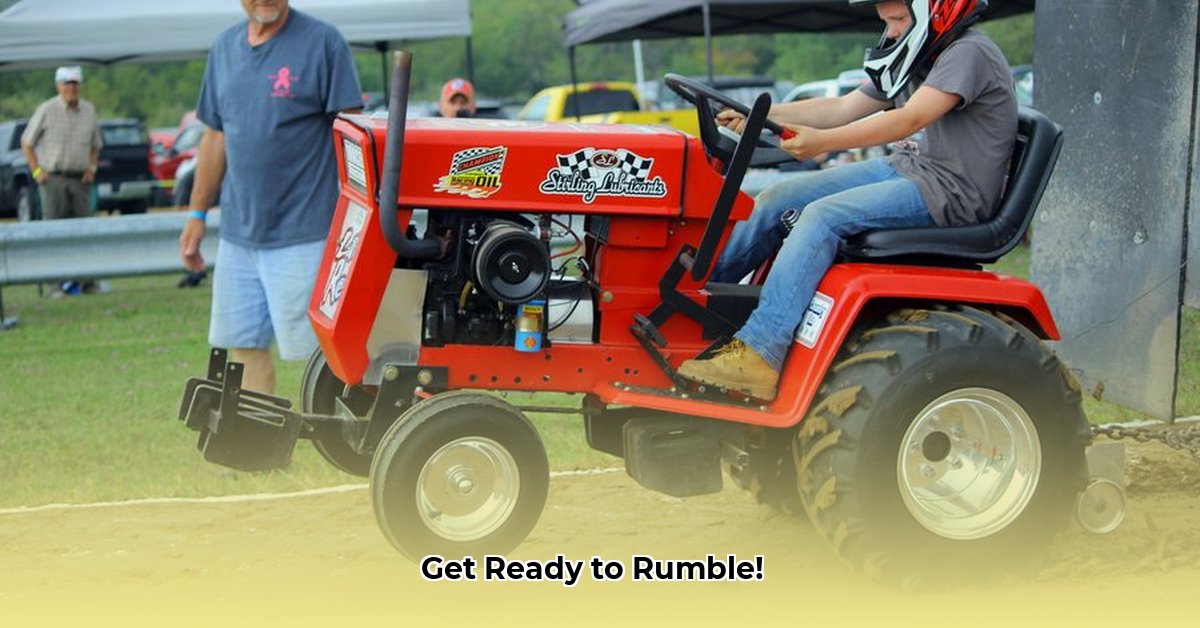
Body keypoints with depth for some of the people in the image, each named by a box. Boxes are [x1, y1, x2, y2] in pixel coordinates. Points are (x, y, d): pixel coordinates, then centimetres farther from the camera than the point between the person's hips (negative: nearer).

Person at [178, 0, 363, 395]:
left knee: (314, 348, -2)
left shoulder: (322, 42, -8)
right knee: (244, 345, 10)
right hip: (237, 234, 6)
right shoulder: (225, 47, 10)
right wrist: (196, 214, 16)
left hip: (302, 234, -6)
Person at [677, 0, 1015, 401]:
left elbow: (909, 120, -25)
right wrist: (760, 117, 5)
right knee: (779, 200, 1)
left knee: (824, 215, -27)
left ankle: (758, 356, -33)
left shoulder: (969, 53, -13)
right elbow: (844, 109, 15)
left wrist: (823, 141, -32)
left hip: (951, 189, -10)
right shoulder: (916, 60, 17)